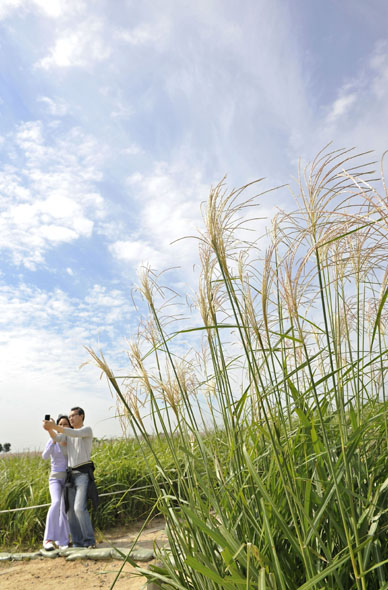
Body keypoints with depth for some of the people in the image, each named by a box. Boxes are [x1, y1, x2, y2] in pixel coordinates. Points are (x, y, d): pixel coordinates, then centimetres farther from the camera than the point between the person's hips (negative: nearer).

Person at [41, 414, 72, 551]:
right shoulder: (51, 440, -1)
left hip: (69, 478, 2)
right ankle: (48, 539, -22)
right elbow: (45, 456, -16)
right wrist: (54, 440, -29)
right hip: (55, 478, -2)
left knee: (64, 509, 0)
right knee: (56, 503, -26)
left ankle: (62, 542, 12)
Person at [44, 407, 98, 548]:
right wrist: (49, 429, -26)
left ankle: (90, 541, -7)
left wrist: (54, 426, -33)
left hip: (84, 474, -7)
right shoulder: (68, 434, 19)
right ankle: (78, 543, 13)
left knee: (80, 508, -18)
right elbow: (56, 438, -4)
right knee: (71, 510, 4)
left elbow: (75, 434, -25)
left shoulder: (87, 430, -3)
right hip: (71, 475, 7)